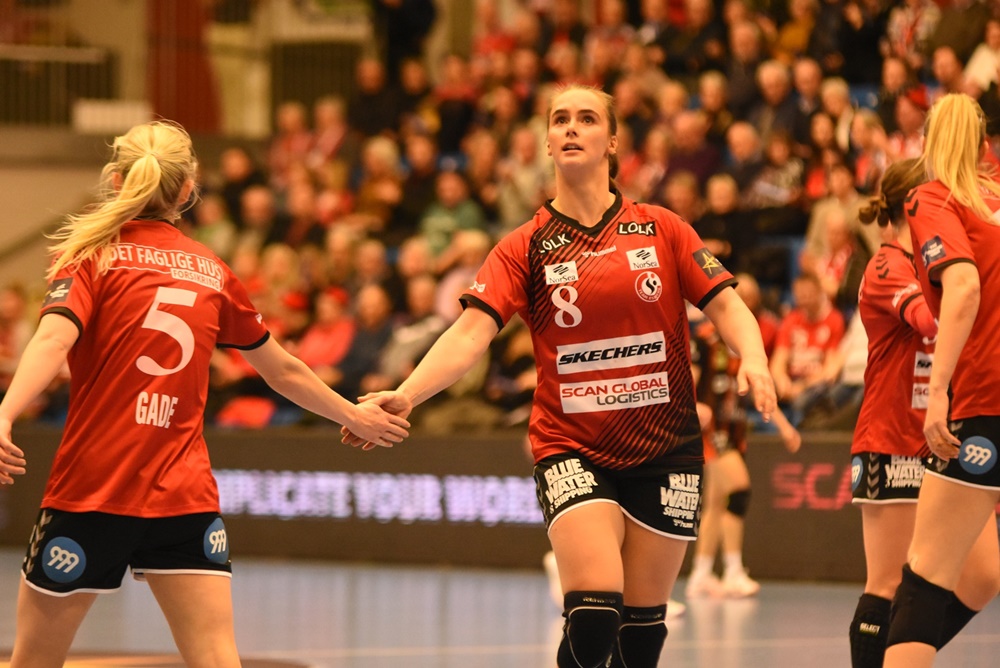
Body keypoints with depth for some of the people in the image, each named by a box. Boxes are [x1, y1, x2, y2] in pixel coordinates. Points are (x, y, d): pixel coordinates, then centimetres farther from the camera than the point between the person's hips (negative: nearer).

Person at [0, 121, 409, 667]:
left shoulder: (93, 254, 2)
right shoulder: (213, 273, 12)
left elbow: (53, 340, -18)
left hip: (90, 492, -3)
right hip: (187, 497, 3)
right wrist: (353, 415, 38)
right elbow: (285, 372, 22)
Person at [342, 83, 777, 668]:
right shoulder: (526, 247, 1)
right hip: (573, 451, -1)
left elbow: (726, 305, 2)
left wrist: (754, 360, -20)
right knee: (593, 615, -20)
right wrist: (405, 395, -26)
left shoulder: (661, 229, 4)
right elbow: (470, 333, -10)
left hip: (666, 449, 2)